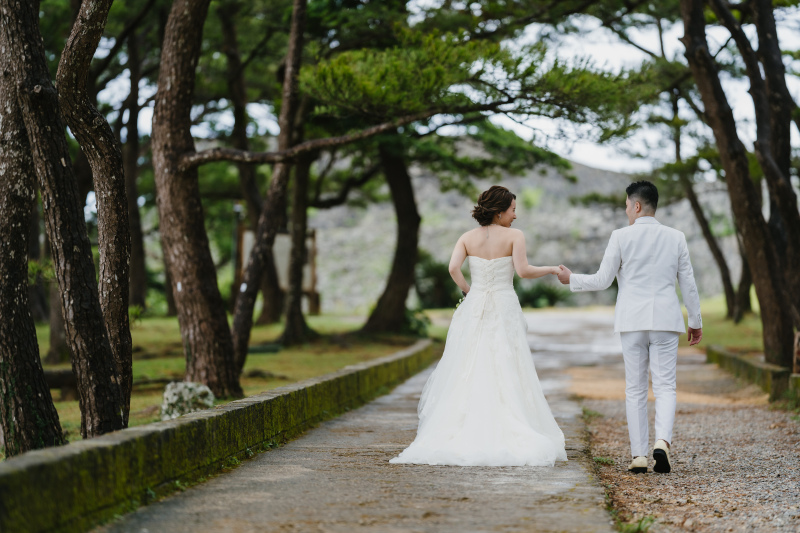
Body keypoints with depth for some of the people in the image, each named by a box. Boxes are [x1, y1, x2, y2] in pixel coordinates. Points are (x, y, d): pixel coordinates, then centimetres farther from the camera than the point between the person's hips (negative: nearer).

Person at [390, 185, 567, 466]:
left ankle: (459, 439, 0)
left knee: (466, 376, 5)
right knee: (506, 377, 0)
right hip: (504, 309, -3)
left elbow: (453, 268, -9)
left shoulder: (467, 238, 5)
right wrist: (551, 269, 0)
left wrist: (467, 289, 8)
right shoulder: (514, 236, -3)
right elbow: (522, 270, -15)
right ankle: (508, 440, -4)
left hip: (474, 308, 3)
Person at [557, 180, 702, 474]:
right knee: (665, 386, 2)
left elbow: (602, 281, -2)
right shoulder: (676, 237, 4)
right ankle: (662, 441, -20)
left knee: (635, 389, 6)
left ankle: (639, 455, 5)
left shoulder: (621, 237, -3)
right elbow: (688, 284, 7)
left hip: (632, 321, -1)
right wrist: (695, 321, 18)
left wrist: (572, 279, 14)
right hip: (666, 320, 1)